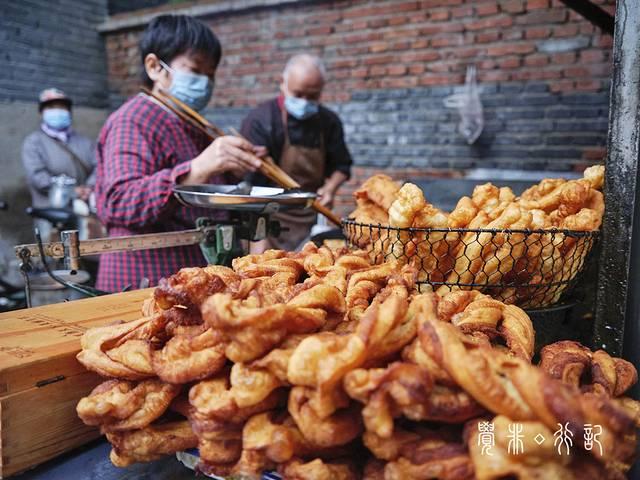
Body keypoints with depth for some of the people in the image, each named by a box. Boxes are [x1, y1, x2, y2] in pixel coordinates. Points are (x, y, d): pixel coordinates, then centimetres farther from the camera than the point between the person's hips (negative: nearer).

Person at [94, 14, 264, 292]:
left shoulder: (191, 125, 16)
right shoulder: (132, 121, -12)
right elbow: (116, 205, -28)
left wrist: (232, 172, 6)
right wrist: (197, 169, -40)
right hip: (146, 284, -8)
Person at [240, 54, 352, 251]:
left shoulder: (329, 122, 5)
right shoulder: (260, 120, -11)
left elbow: (342, 165, 19)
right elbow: (252, 183, -16)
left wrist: (330, 187, -3)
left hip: (310, 222, 5)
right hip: (271, 222, -4)